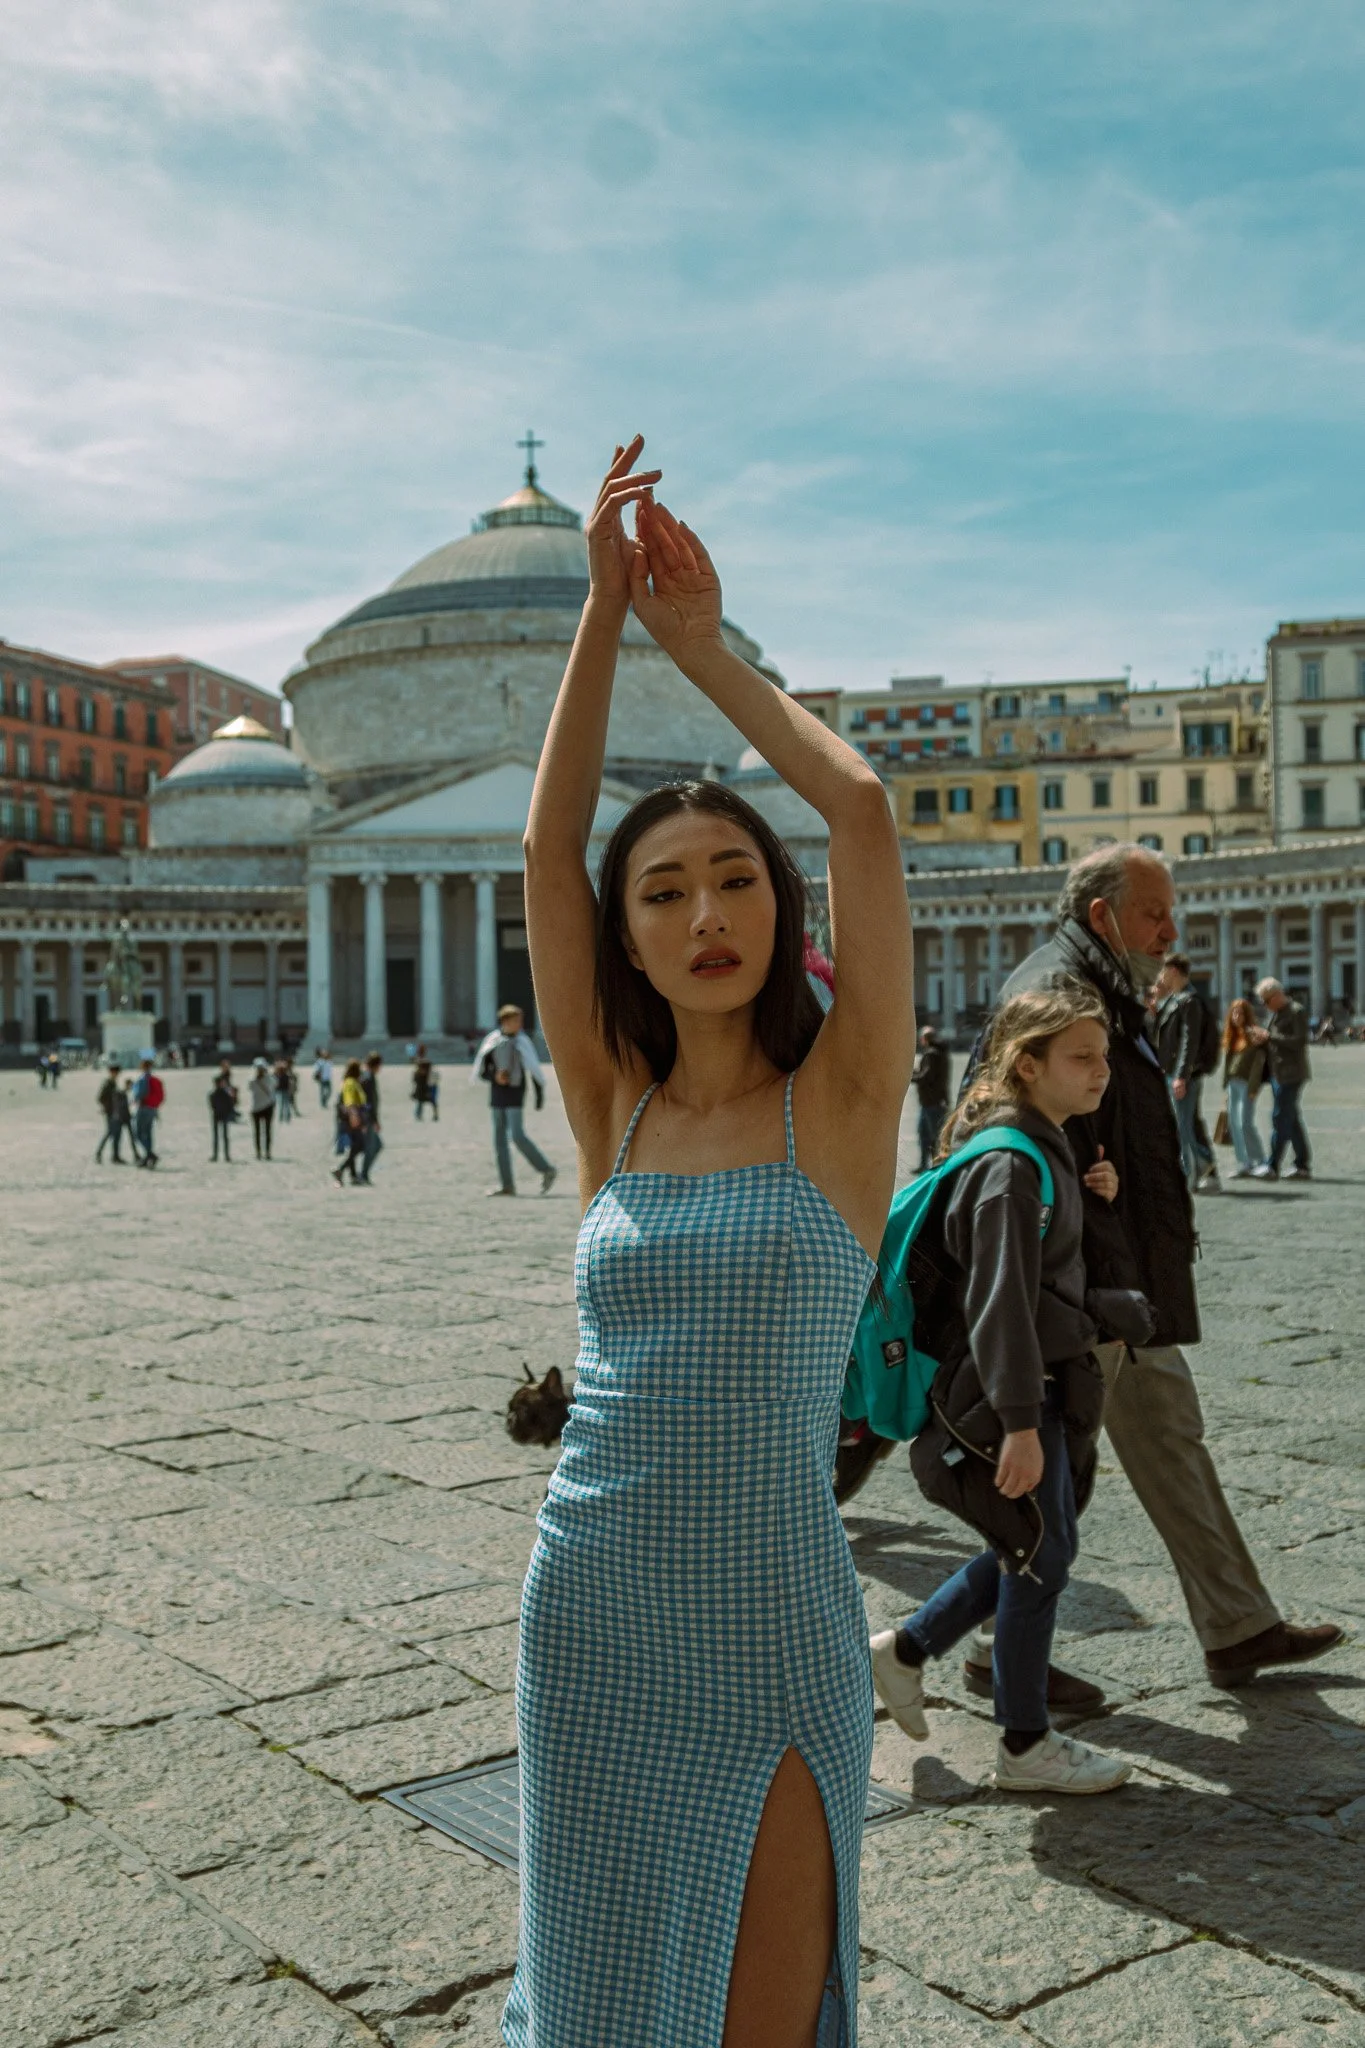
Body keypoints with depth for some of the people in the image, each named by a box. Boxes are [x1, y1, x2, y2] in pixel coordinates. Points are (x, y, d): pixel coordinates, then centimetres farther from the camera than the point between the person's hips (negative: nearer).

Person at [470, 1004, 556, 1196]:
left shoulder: (522, 1041, -3)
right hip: (497, 1093, 5)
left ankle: (546, 1170, -2)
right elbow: (481, 1071, 4)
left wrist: (540, 1094, -2)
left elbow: (534, 1069, 1)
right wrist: (495, 1077, -15)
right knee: (499, 1137, 4)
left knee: (516, 1135, -15)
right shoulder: (493, 1041, 4)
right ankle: (507, 1184, 8)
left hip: (515, 1093, -4)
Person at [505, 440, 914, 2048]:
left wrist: (700, 639, -2)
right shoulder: (612, 1113, 1)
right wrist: (605, 609, -5)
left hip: (775, 1637, -2)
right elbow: (546, 842, -4)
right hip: (589, 1624, 3)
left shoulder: (843, 1099, -6)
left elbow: (859, 804, -12)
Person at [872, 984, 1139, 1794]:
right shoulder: (1011, 1165, -21)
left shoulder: (1048, 1150, 10)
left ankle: (906, 1649, 29)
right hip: (1007, 1396, -10)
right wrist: (1020, 1424, -25)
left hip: (1045, 1386, 10)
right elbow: (1000, 1304, -24)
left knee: (1036, 1549, 17)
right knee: (1042, 1554, 2)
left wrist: (1096, 1198, 3)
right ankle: (1025, 1746, 17)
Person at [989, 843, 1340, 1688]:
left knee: (1172, 1442, 16)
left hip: (1134, 1277, 11)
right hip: (1090, 1282, -11)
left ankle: (1239, 1628, 27)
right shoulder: (1057, 992, -17)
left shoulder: (1110, 994, 17)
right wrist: (1110, 1284, -26)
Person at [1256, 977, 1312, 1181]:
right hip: (1278, 1073, 9)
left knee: (1280, 1118, -10)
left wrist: (1270, 1036, -18)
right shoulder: (1276, 1013, 17)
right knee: (1292, 1120, 11)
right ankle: (1303, 1165, 16)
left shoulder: (1296, 1011, -10)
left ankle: (1272, 1166, -10)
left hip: (1291, 1074, -9)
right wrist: (1264, 1039, 4)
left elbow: (1300, 1041, -18)